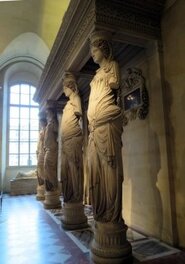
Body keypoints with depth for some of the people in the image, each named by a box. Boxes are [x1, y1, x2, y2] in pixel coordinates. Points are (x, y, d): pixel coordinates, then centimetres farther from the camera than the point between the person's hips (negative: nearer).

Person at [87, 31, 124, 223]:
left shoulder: (112, 65, 11)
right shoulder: (97, 74, 29)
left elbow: (115, 84, -9)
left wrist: (104, 75, 4)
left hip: (107, 121, -7)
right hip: (94, 124, 8)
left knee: (109, 165, -10)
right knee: (96, 166, 4)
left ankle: (112, 213, -3)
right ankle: (100, 211, 12)